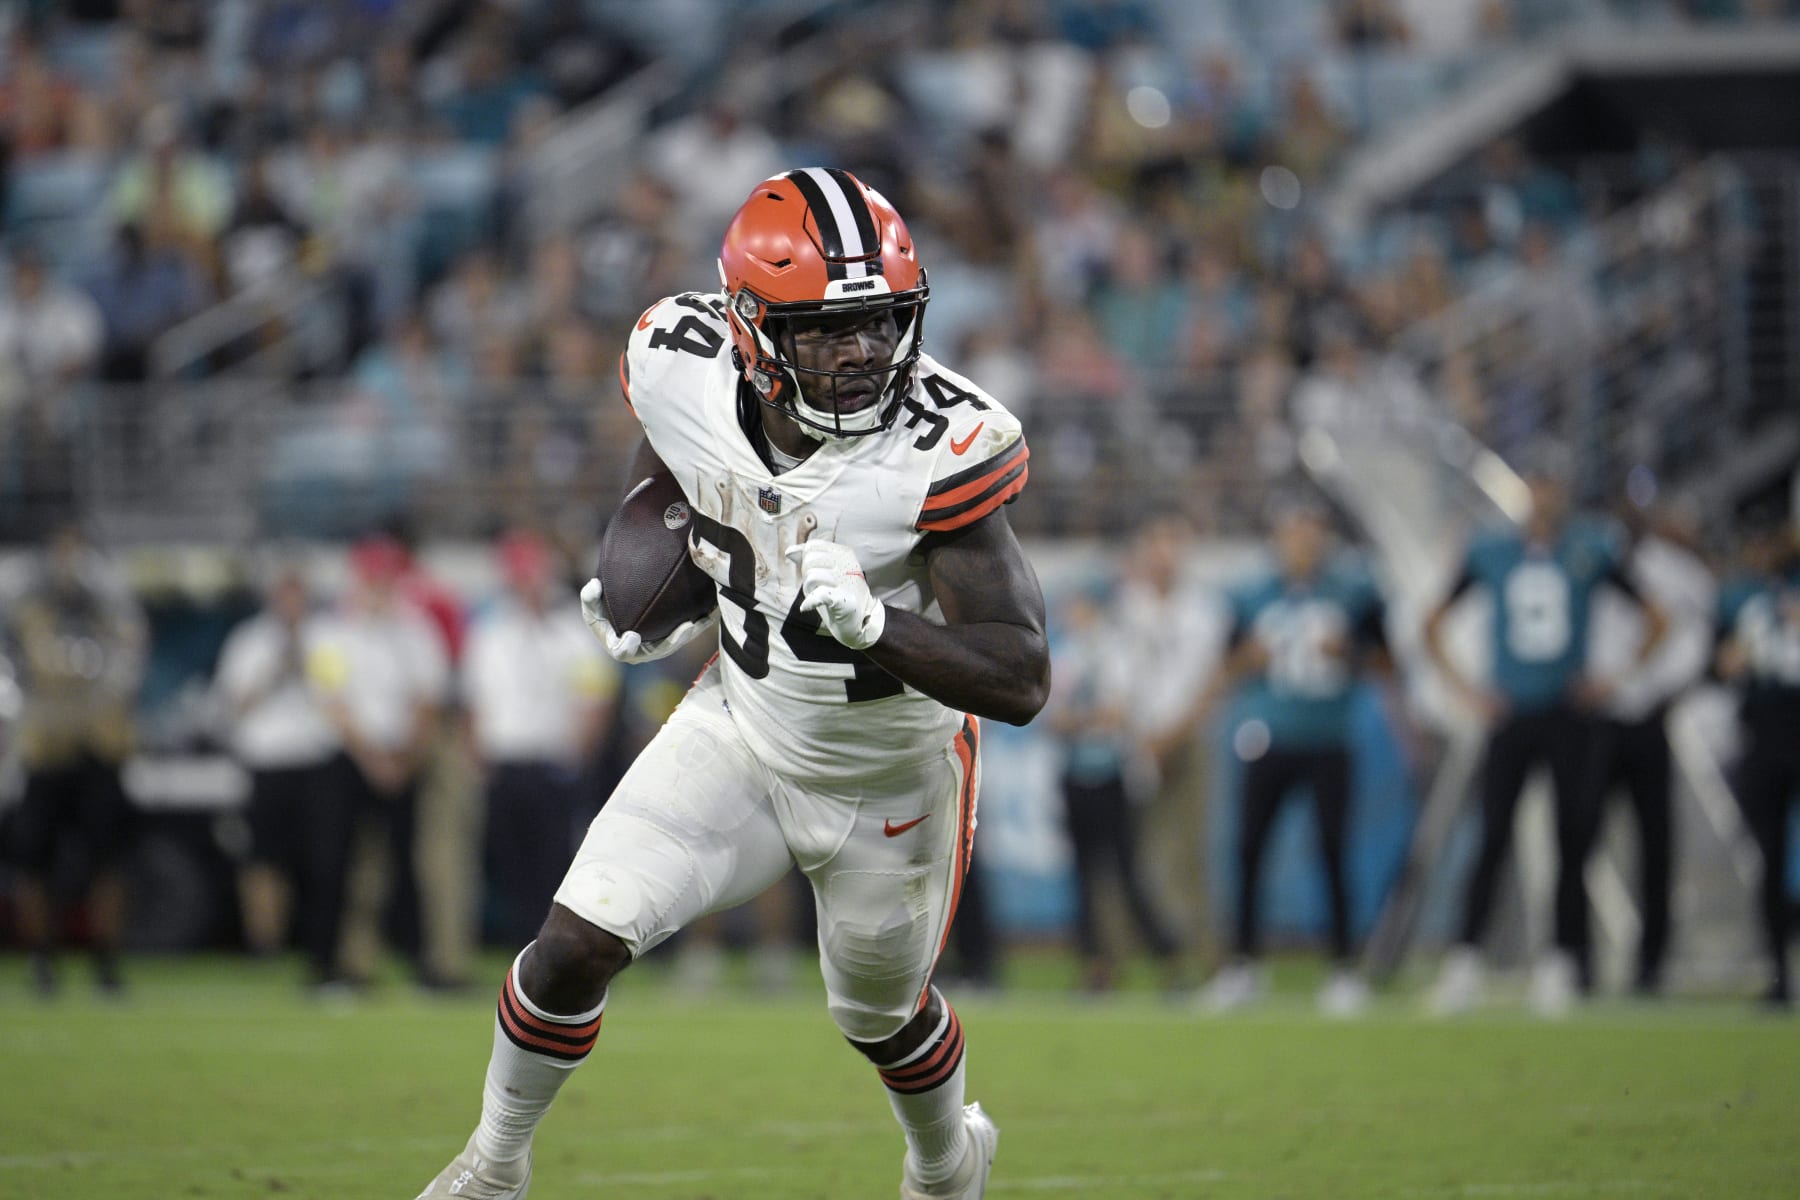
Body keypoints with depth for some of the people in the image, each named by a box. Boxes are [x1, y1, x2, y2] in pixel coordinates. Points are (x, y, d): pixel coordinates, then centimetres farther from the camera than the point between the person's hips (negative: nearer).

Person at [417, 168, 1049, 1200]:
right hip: (744, 725, 2)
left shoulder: (941, 449, -33)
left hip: (889, 775, -2)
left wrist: (869, 624, -46)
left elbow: (1022, 680, -33)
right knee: (580, 942, -10)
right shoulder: (690, 371, -21)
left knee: (882, 1017, 20)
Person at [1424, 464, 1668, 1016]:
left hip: (1569, 715, 0)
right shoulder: (1490, 552, 4)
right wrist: (1466, 690, 3)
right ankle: (1464, 959, -5)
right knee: (1493, 839, -6)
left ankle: (1565, 959, 4)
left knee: (1571, 841, -1)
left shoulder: (1591, 550, 2)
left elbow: (1655, 619, 10)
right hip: (1509, 716, 0)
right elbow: (1434, 626, 13)